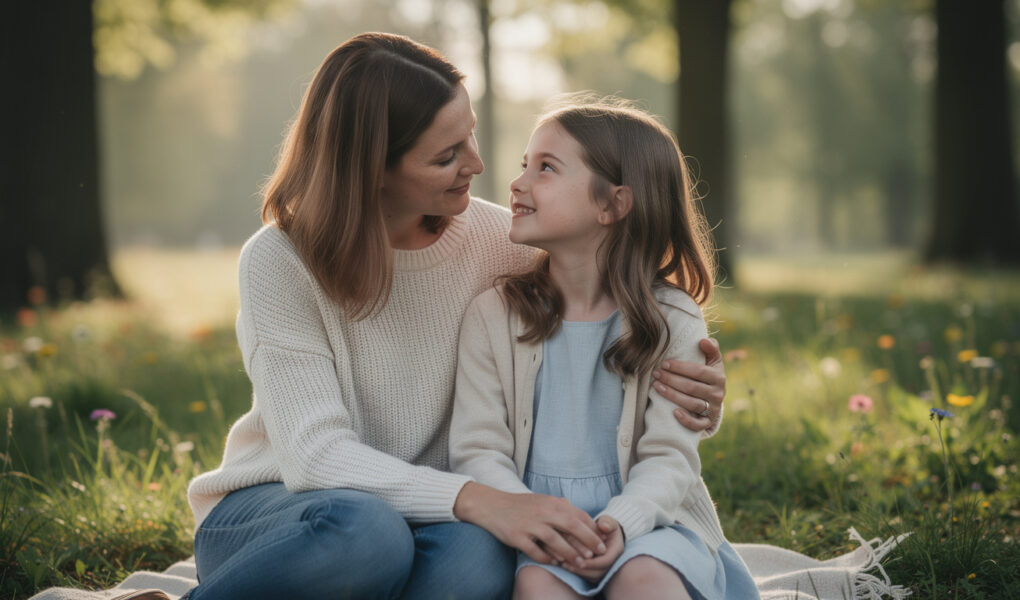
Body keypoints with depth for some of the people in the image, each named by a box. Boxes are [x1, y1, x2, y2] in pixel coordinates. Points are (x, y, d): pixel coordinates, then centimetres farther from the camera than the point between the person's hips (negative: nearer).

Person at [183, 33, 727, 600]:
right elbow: (315, 454, -23)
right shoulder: (279, 262, -15)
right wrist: (478, 500, -37)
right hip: (270, 509, -3)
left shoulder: (490, 237, -5)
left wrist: (690, 382, -17)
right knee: (366, 531, -39)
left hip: (416, 508, 3)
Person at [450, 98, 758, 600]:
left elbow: (669, 456, -3)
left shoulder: (672, 319, 0)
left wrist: (621, 522, -23)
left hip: (644, 516, 0)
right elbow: (476, 449, -2)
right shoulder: (493, 315, 3)